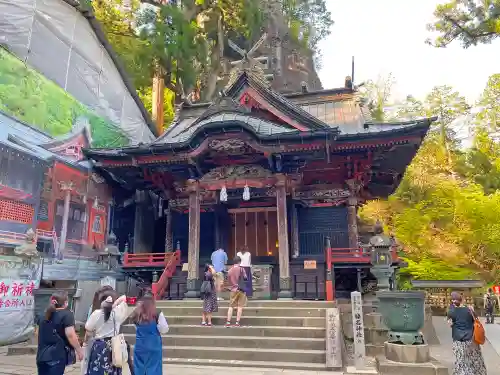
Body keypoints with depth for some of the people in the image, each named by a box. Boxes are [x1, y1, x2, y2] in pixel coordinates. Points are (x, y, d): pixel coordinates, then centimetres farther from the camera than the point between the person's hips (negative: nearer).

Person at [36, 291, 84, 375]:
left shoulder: (44, 315, 12)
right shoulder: (67, 314, -11)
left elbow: (38, 333, 24)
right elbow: (70, 335, -18)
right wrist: (79, 350, -9)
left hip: (42, 356, 7)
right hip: (57, 356, -7)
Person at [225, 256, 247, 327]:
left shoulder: (230, 270, 5)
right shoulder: (241, 269, -5)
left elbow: (229, 280, 9)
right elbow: (245, 278, -5)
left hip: (233, 290, 3)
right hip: (241, 290, -3)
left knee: (231, 306, 8)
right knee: (240, 307, 2)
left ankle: (228, 322, 3)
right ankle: (237, 322, 0)